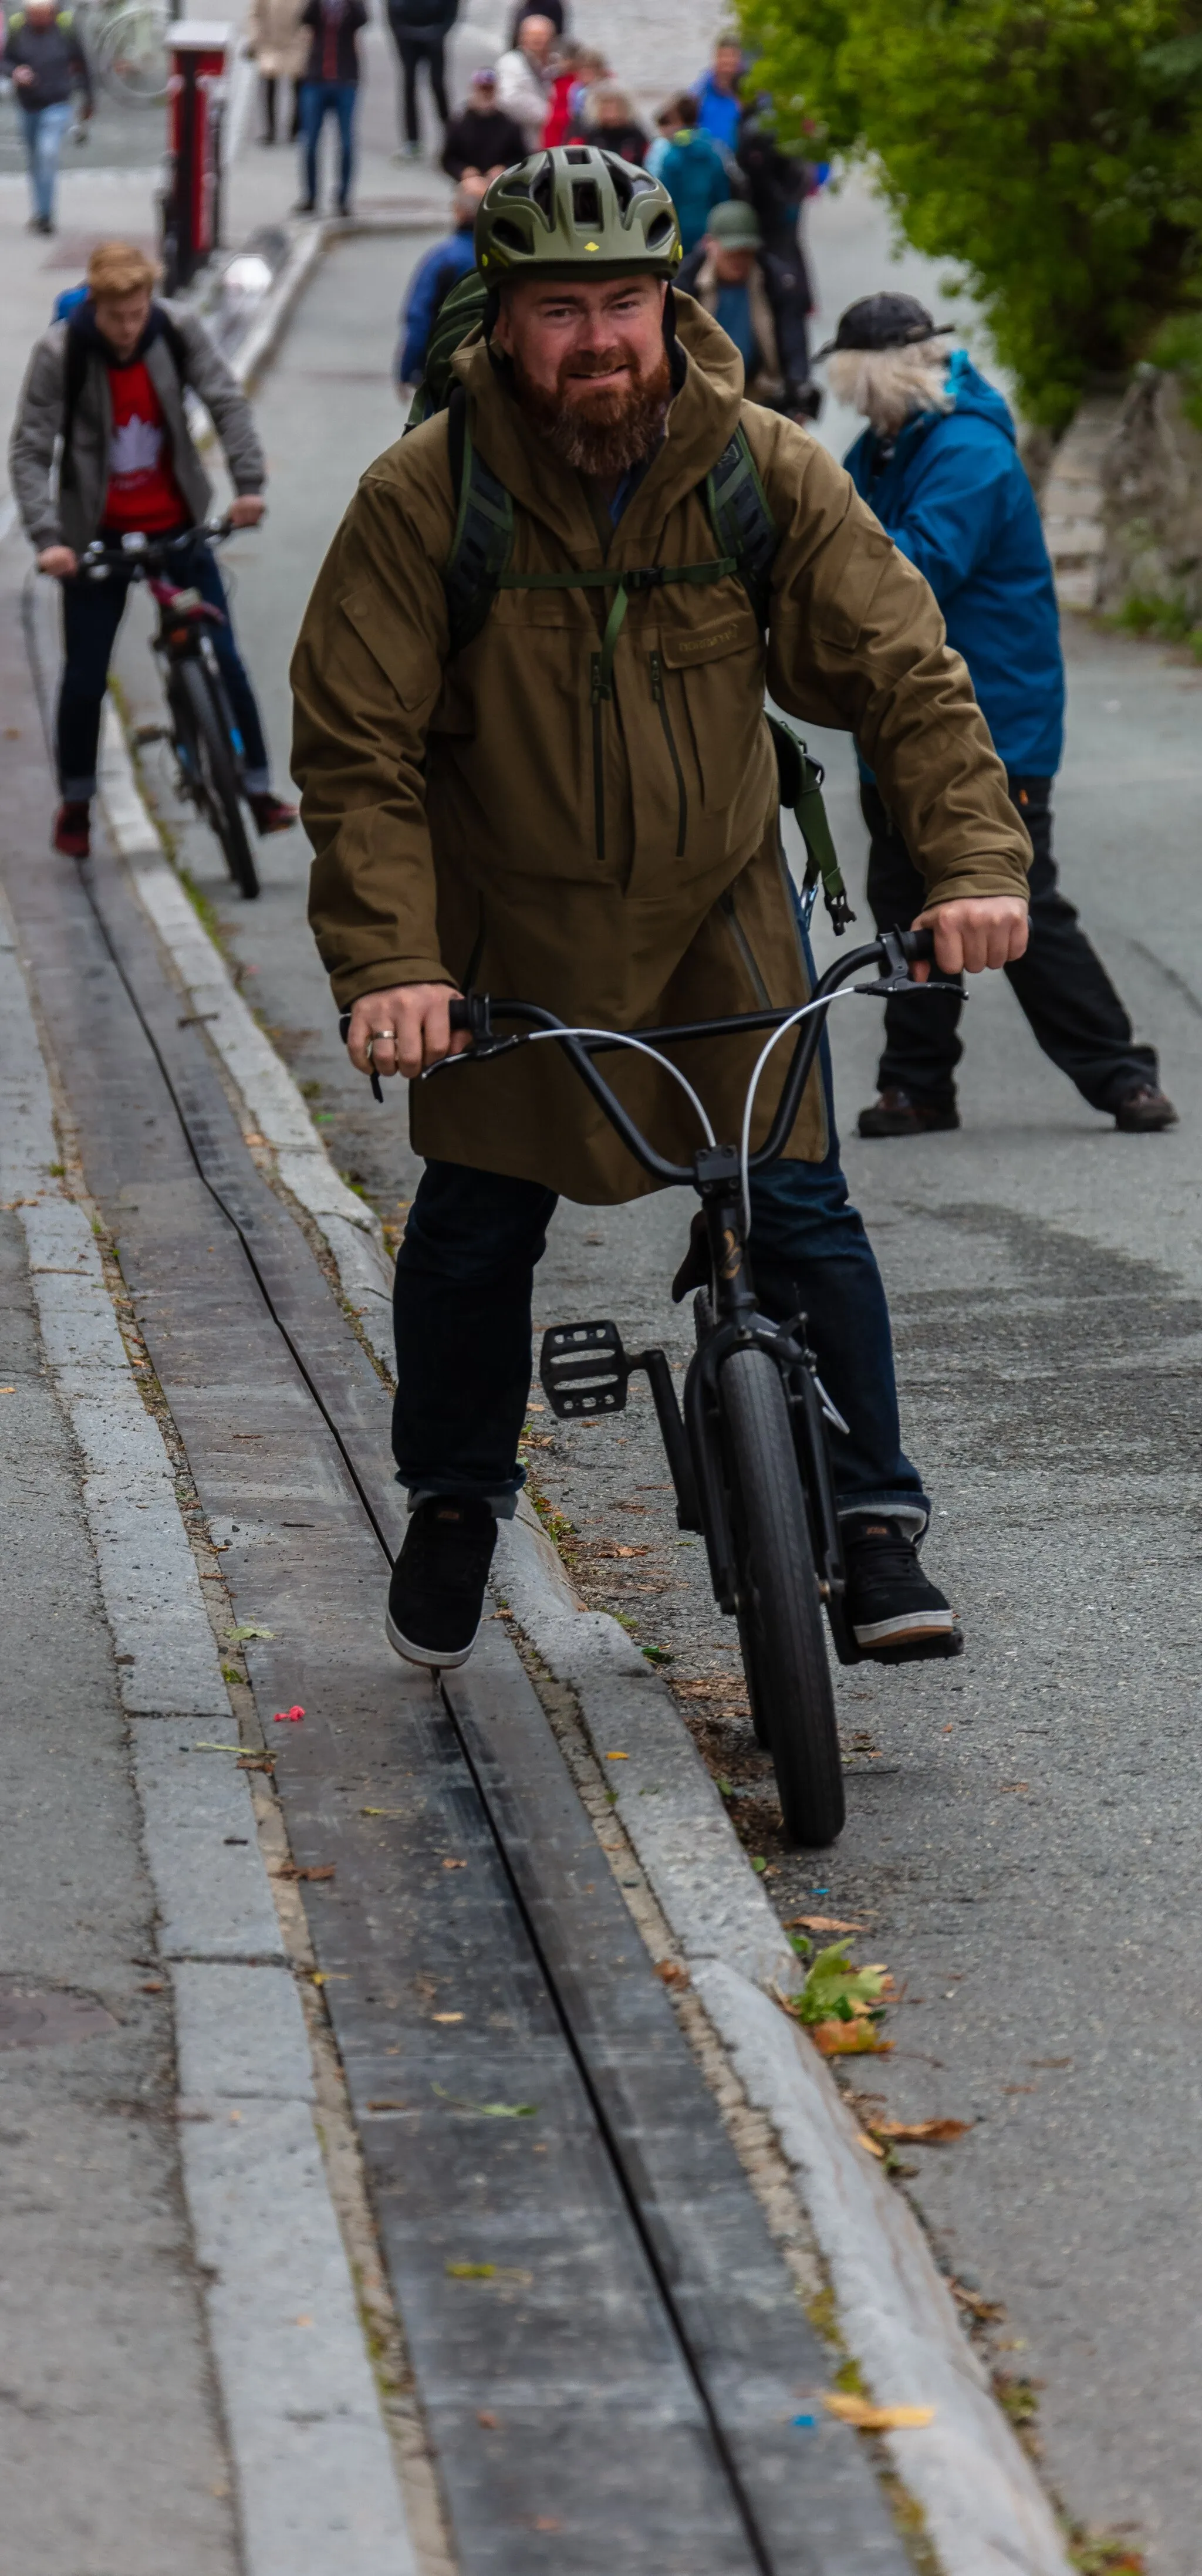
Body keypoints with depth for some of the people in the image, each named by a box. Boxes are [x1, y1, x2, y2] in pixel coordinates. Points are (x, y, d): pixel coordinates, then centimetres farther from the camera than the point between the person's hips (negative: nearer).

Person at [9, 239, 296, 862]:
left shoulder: (178, 330, -11)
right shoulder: (61, 352, -17)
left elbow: (226, 401, -8)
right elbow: (29, 451, -17)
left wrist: (248, 483, -21)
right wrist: (47, 538, -28)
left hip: (174, 524, 1)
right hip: (97, 534, -1)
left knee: (223, 660, -3)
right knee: (85, 677, 4)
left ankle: (260, 791, 7)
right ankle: (75, 805, 22)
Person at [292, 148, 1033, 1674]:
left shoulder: (767, 475, -13)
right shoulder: (424, 499, -18)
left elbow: (907, 675, -12)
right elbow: (355, 746, -16)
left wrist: (975, 859, -27)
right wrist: (387, 961, -28)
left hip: (718, 905, 1)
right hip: (513, 926, -1)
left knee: (799, 1207, -6)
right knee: (476, 1222, 5)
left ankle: (874, 1525, 5)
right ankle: (454, 1505, 28)